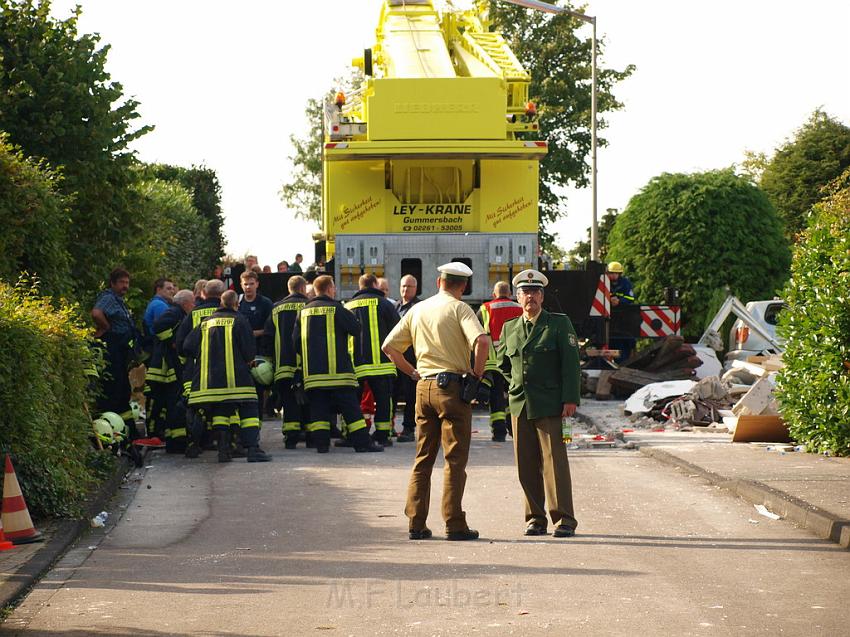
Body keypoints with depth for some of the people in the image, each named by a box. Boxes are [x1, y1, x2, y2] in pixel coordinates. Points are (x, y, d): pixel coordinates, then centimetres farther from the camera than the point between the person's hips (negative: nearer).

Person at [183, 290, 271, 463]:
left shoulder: (205, 322, 13)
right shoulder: (239, 320, -1)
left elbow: (188, 347, 9)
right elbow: (249, 348, -6)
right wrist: (249, 361, 15)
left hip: (209, 379, 4)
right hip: (236, 378, -4)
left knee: (220, 412, 14)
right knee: (249, 410, -2)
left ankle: (223, 449, 6)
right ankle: (252, 448, -14)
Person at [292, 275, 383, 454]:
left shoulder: (304, 312, 9)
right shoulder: (336, 309, -6)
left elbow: (295, 340, 10)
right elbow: (357, 330, -4)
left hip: (312, 370, 4)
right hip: (337, 370, -4)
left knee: (318, 409, 7)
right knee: (350, 407, -1)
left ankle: (321, 442, -1)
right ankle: (362, 442, -1)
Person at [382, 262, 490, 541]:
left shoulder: (417, 310, 13)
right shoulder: (459, 308, -5)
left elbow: (389, 346, 14)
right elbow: (482, 341, -21)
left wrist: (413, 373, 15)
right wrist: (477, 372, -8)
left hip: (424, 386, 5)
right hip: (452, 386, -5)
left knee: (423, 458, 11)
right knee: (455, 459, -1)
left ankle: (415, 523, 9)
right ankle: (454, 525, -3)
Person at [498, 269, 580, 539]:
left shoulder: (559, 323, 1)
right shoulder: (509, 328, 14)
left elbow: (571, 362, -5)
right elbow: (503, 362, 29)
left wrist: (570, 399, -12)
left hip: (550, 405, -4)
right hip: (519, 405, 4)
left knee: (554, 461, -7)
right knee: (527, 465, 4)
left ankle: (564, 520, -4)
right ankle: (535, 519, 11)